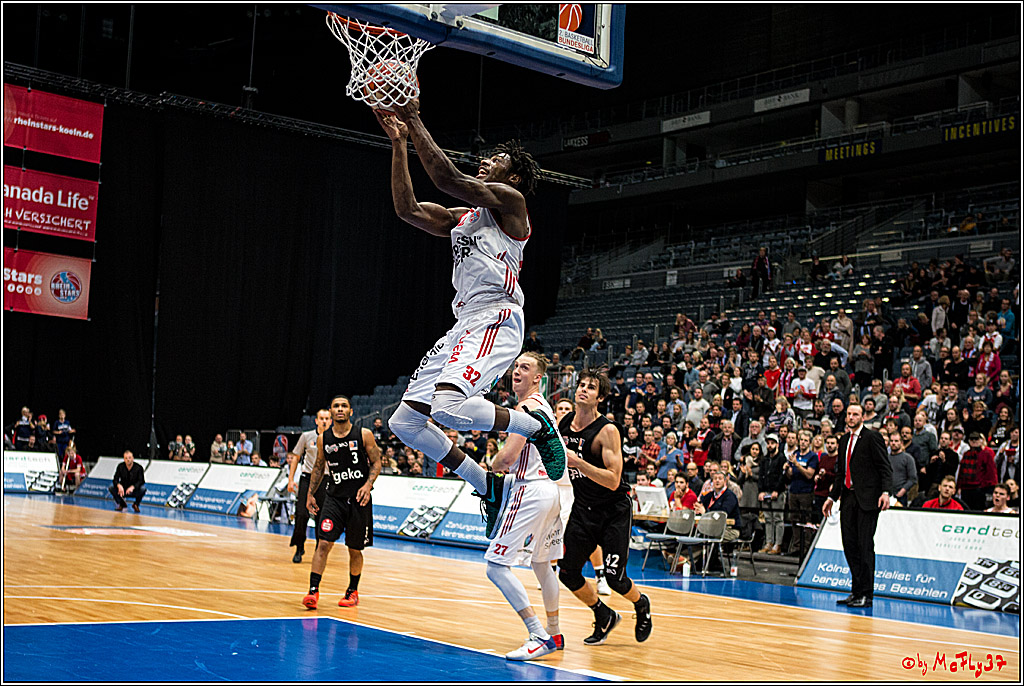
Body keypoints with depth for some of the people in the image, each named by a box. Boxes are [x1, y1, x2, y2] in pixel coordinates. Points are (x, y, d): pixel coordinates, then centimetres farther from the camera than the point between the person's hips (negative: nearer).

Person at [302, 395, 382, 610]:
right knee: (323, 543, -13)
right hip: (334, 497, 1)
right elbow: (318, 467, 15)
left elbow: (376, 463, 0)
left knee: (355, 549, 9)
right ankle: (313, 591, -12)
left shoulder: (364, 435, -4)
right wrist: (310, 494, 11)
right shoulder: (323, 439, 3)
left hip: (359, 499, -1)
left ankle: (353, 591, 27)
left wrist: (368, 485, -15)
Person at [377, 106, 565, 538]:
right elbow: (407, 209, 13)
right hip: (463, 325, 9)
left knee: (448, 407, -32)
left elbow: (449, 179, -13)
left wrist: (416, 122, -9)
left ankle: (538, 428, -5)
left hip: (496, 320, -9)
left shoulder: (509, 199, 1)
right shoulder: (459, 218, 25)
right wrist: (399, 143, 12)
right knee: (404, 423, 4)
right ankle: (488, 487, 13)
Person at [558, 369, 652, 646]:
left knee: (614, 578, -7)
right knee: (568, 573, 0)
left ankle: (642, 605, 29)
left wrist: (577, 461, -34)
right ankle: (604, 616, 25)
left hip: (614, 511, -5)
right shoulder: (563, 423, -2)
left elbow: (613, 480, -27)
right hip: (582, 509, 6)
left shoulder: (607, 431, -20)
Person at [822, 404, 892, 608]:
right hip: (848, 497, 7)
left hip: (867, 499, -7)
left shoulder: (873, 437, -4)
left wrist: (885, 492, -20)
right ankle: (856, 591, 14)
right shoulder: (844, 440, 18)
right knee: (849, 545, 6)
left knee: (865, 546, -6)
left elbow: (885, 467, -8)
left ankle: (866, 595, -2)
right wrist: (832, 497, 20)